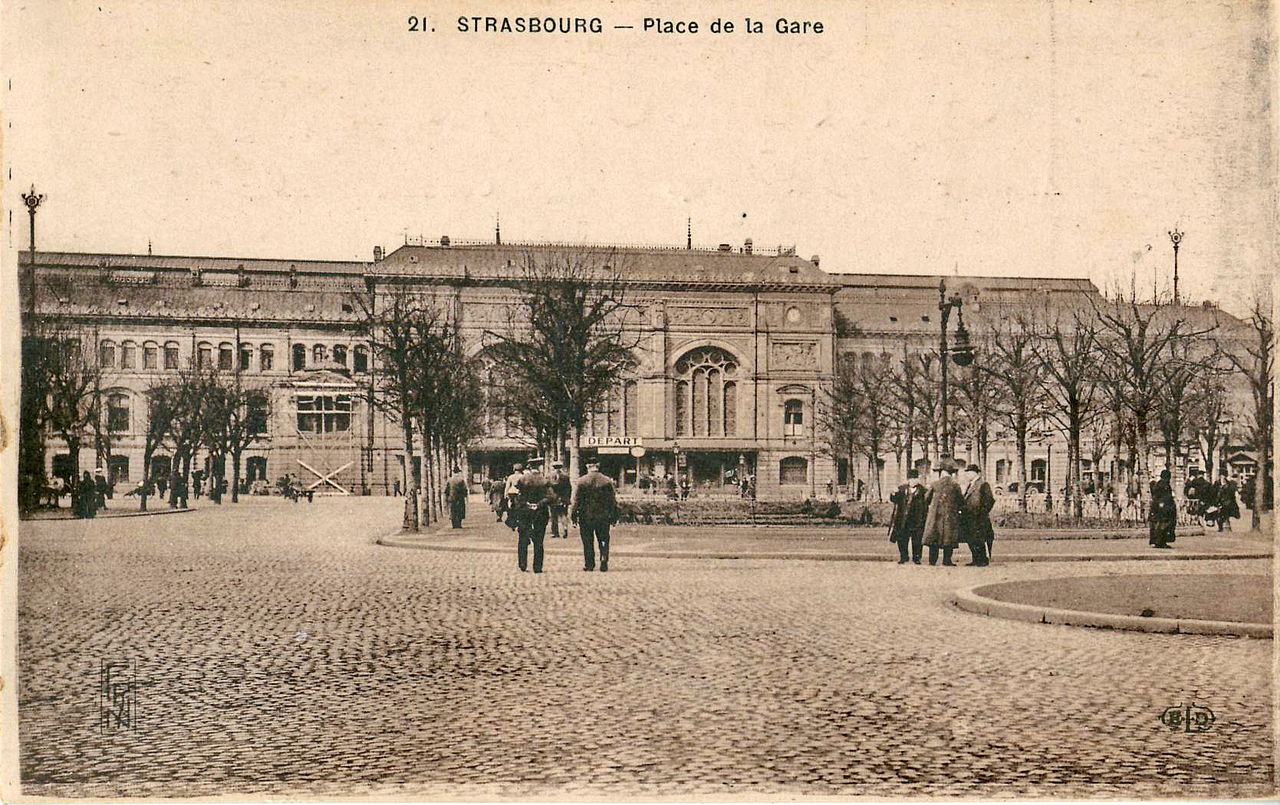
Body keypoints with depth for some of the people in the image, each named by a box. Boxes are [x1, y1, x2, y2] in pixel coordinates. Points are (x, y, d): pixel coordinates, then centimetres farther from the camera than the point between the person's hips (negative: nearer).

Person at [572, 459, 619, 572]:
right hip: (603, 516, 1)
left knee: (587, 542, 8)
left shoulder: (581, 481, -6)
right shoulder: (607, 481, -1)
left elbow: (576, 500, -5)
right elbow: (613, 500, 3)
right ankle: (604, 565, 3)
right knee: (603, 542, 8)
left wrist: (573, 515, 3)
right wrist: (614, 516, 11)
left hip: (586, 517, -1)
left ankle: (589, 564, 9)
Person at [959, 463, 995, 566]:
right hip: (970, 518, 9)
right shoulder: (969, 486, 20)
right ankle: (976, 560, 15)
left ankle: (984, 560, -4)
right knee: (971, 540, 9)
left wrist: (983, 513, -15)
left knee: (980, 540, -8)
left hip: (979, 519, -9)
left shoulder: (983, 484, -6)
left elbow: (990, 500, -12)